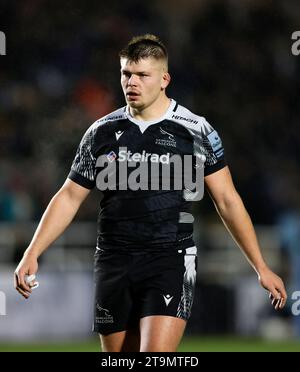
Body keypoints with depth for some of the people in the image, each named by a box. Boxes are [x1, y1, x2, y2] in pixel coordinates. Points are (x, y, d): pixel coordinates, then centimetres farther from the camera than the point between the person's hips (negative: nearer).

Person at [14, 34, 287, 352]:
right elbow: (69, 197, 12)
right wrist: (32, 254, 3)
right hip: (113, 263, 4)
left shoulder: (197, 132, -1)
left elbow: (227, 201, 3)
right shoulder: (102, 132, 7)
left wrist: (261, 267, 1)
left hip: (171, 261, -3)